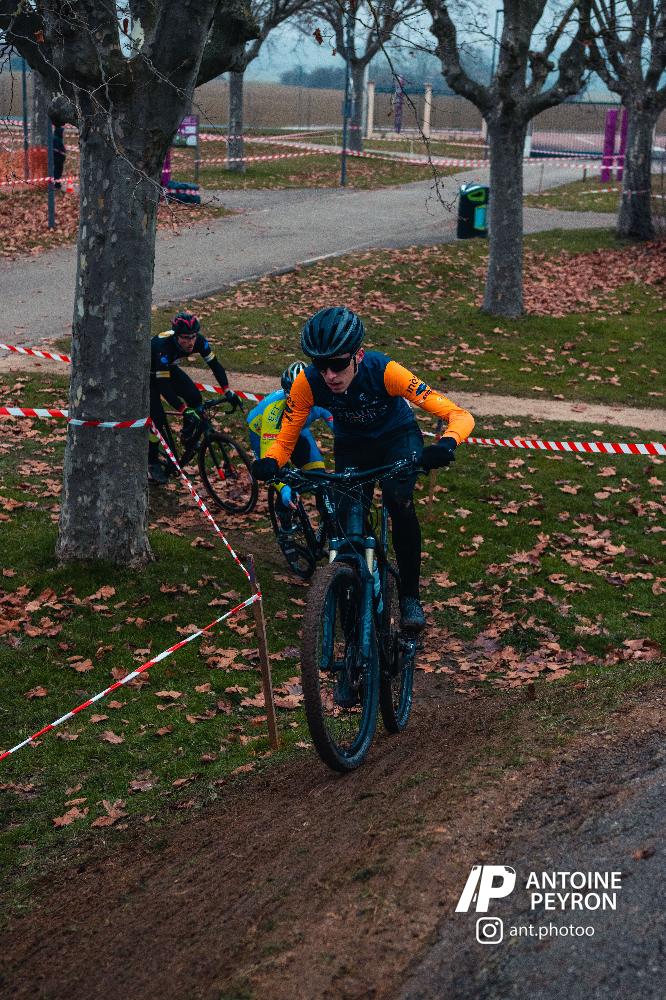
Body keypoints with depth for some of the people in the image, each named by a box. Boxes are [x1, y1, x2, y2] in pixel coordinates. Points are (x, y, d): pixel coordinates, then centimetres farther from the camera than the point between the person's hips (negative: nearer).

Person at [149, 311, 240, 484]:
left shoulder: (199, 341, -27)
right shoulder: (163, 346, -42)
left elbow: (214, 364, -15)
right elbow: (163, 386, -42)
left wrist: (227, 391, -28)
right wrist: (184, 410, -48)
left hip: (169, 369, 6)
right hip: (148, 375, -6)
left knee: (195, 398, -14)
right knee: (157, 417, -16)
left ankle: (188, 438, 11)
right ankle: (152, 462, 1)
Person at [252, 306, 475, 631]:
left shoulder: (384, 371, -37)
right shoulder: (307, 382, -31)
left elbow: (459, 415, -38)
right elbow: (284, 441, -21)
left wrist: (447, 444, -60)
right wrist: (268, 463, -44)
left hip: (398, 437, -3)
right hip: (351, 445, 3)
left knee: (399, 501, -28)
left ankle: (410, 595, -11)